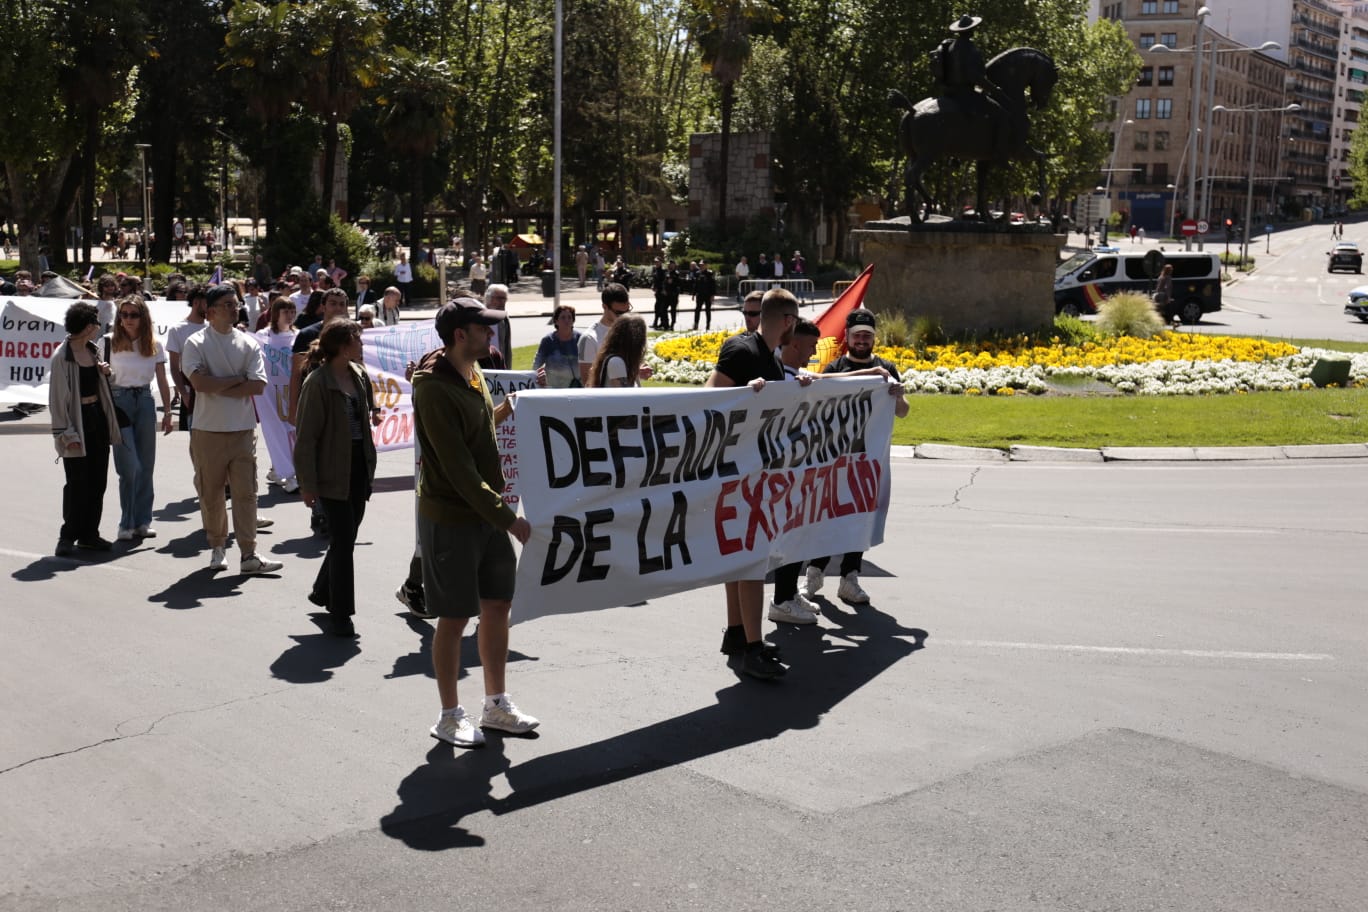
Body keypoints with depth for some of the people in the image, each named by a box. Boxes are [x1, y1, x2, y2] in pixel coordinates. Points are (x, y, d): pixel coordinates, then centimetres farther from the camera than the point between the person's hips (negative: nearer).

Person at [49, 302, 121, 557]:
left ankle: (89, 534, 19)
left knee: (98, 481, 10)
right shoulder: (62, 356, -14)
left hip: (98, 417, 8)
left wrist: (105, 372, 3)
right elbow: (58, 397, -14)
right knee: (77, 484, -3)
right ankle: (67, 537, 8)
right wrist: (67, 433, -17)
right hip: (77, 422, -8)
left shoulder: (93, 350, 9)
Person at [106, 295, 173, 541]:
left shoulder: (154, 345, 5)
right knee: (130, 467, -8)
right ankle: (127, 523, 4)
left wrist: (167, 412, 6)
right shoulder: (110, 342, -3)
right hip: (118, 402, -3)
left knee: (146, 466, 6)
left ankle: (142, 521, 15)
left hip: (145, 402, 3)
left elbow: (162, 381, 8)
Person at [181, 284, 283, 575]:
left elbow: (258, 385, -5)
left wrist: (219, 387, -11)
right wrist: (238, 380, -9)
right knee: (210, 493, 7)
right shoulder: (196, 343, -2)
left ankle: (249, 554, -1)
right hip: (208, 429, -2)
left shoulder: (248, 344, 6)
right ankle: (218, 547, 22)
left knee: (245, 492, -2)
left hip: (243, 429, 2)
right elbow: (199, 382, -16)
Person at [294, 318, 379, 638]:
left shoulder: (359, 375, 7)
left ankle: (323, 592, 35)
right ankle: (341, 614, 6)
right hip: (333, 474, -7)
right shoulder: (318, 382, -15)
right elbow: (306, 436, -14)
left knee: (345, 537, 15)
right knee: (343, 541, -4)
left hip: (359, 469, 7)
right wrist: (307, 483, -16)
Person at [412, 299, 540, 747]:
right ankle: (450, 716, 17)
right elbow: (458, 469, -23)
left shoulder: (475, 374, 8)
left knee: (498, 607, 13)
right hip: (450, 519, -8)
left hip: (487, 512, 8)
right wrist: (507, 517, -22)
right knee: (454, 619, 2)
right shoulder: (434, 389, -19)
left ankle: (496, 705, 27)